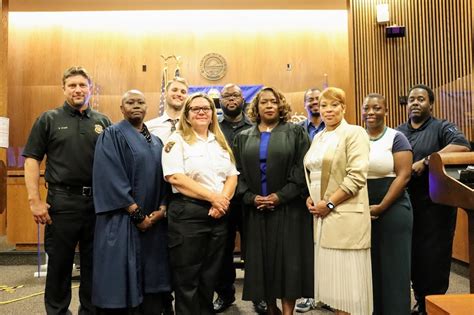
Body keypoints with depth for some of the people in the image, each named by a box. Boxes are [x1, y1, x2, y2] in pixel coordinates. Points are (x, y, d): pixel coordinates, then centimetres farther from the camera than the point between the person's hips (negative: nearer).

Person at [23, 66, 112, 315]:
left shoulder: (103, 122, 9)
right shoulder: (49, 119, 4)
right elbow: (31, 159, 0)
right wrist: (35, 200, -9)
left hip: (98, 201, 2)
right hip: (62, 201, -2)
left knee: (94, 263, 12)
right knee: (59, 263, 8)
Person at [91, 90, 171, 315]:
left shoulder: (156, 141, 15)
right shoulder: (112, 135, -3)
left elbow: (163, 177, 12)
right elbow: (111, 179, -13)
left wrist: (162, 208, -5)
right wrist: (137, 213, -15)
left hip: (153, 221, 6)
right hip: (122, 220, -5)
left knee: (151, 279, 9)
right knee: (121, 281, 0)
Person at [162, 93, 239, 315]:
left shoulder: (221, 142, 16)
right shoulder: (177, 140, -2)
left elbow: (232, 176, 9)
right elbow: (175, 178, -15)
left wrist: (223, 200, -10)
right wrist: (212, 197, -16)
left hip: (218, 215, 5)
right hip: (187, 214, -5)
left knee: (210, 276, 14)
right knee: (187, 279, 4)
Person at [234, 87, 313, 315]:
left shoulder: (295, 132, 4)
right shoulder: (243, 138, 12)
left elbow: (303, 170, -5)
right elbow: (238, 173, 6)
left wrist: (280, 196, -14)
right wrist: (250, 198, -9)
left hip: (288, 209, -2)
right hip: (255, 210, 3)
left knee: (288, 261, -1)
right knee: (261, 260, 7)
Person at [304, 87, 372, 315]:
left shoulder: (354, 133, -7)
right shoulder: (318, 137, 15)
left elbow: (357, 176, -16)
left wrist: (329, 203, -16)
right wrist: (310, 198, 3)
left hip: (345, 214, -7)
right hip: (321, 214, 7)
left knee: (347, 273, 0)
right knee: (330, 271, 12)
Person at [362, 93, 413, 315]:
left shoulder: (396, 138, -3)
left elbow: (404, 175, -11)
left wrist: (381, 206, -17)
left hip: (392, 211, -4)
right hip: (361, 212, 4)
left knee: (393, 267, 5)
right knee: (367, 266, 12)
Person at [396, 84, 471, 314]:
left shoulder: (441, 127, -2)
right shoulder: (398, 132, 13)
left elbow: (462, 145, -21)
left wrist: (426, 161, -24)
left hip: (434, 205, -5)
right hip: (407, 205, 5)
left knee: (434, 258, 1)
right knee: (413, 256, 13)